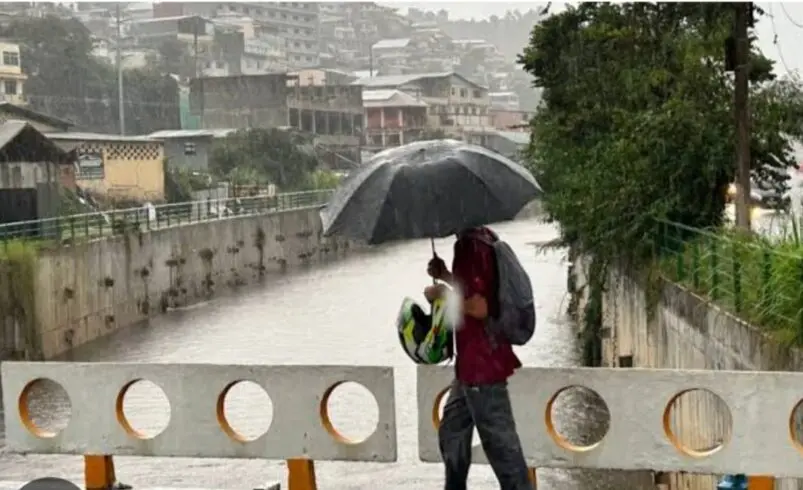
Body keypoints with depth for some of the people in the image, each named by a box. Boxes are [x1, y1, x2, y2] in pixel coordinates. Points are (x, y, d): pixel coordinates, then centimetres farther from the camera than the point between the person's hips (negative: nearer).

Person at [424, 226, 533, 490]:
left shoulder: (471, 244, -21)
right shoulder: (479, 239, 9)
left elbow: (479, 306, -26)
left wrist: (441, 293, -13)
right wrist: (446, 275, 9)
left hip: (483, 363, -11)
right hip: (472, 362, 11)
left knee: (499, 441, -2)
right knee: (452, 432, 23)